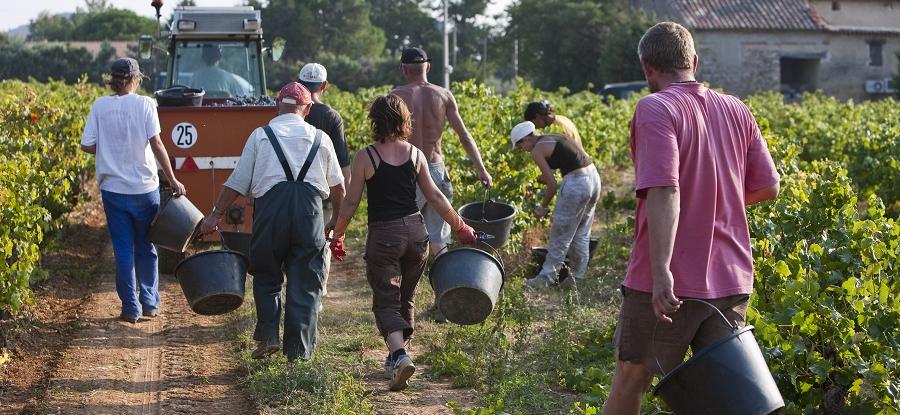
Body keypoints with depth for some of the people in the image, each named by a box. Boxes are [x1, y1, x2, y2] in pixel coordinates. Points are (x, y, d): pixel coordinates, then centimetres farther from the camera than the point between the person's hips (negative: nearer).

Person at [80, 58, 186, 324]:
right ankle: (150, 304, 16)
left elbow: (87, 145, -3)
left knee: (123, 250, 8)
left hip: (113, 189, 1)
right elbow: (156, 145, -12)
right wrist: (173, 180, -8)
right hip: (144, 188, -1)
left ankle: (131, 308, 8)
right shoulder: (144, 104, -7)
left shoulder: (100, 106, -2)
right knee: (146, 248, 15)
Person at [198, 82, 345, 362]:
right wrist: (338, 220, 37)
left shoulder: (261, 135, 9)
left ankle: (267, 336, 2)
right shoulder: (320, 139, 15)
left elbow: (237, 181, 5)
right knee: (305, 281, 6)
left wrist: (215, 214, 9)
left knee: (266, 275, 15)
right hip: (310, 206, 1)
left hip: (270, 205, -1)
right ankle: (299, 349, 5)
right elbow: (337, 186, 23)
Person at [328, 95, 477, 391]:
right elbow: (434, 197, 9)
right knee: (405, 299, 19)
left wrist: (337, 235, 10)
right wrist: (460, 227, 21)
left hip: (383, 235, -4)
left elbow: (351, 203, -4)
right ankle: (396, 356, 31)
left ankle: (400, 355, -23)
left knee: (386, 302, -1)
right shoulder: (415, 154, 3)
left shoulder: (365, 157, -7)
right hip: (415, 230, 4)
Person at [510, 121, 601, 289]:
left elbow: (552, 183, -8)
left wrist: (543, 207, 6)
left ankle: (546, 278, 14)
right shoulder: (555, 138, 19)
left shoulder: (537, 150, -6)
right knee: (581, 235, 19)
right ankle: (578, 277, 25)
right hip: (594, 177, 9)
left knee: (560, 236, 5)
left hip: (576, 184, -8)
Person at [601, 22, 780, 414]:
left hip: (669, 284, -5)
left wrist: (661, 271, -28)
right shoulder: (736, 110, 7)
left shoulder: (655, 109, -12)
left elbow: (663, 191, -24)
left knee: (630, 378, 12)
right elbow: (768, 187, 10)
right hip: (731, 280, 5)